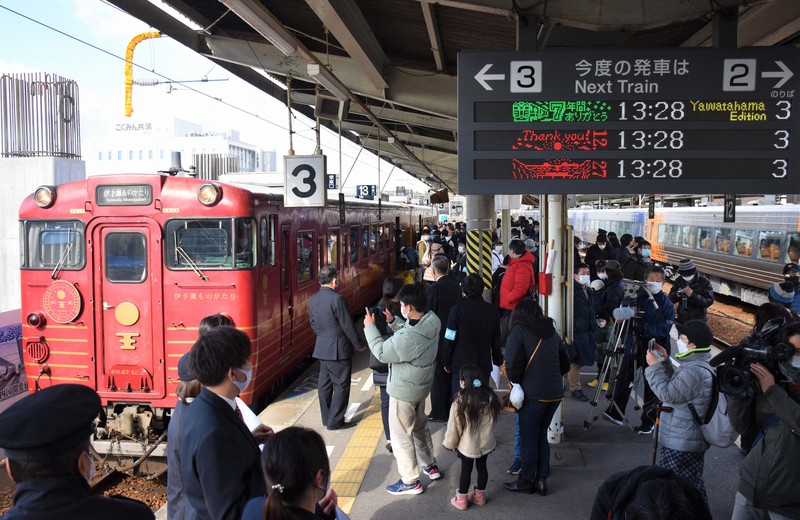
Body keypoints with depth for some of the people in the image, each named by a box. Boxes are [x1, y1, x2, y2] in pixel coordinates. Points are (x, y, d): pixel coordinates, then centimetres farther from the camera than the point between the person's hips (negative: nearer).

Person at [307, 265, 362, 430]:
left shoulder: (312, 300, 4)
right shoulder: (337, 299, -20)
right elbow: (347, 325, -16)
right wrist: (358, 344, -5)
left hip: (322, 347, 8)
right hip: (338, 349, -8)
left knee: (325, 384, 15)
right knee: (341, 385, 3)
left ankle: (326, 418, 24)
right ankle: (335, 421, 8)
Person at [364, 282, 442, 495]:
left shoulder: (407, 338, -35)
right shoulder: (431, 321, -9)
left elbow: (382, 352, -20)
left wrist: (370, 327, -11)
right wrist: (393, 322, 4)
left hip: (404, 390, -9)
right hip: (422, 385, 9)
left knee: (401, 435, 8)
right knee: (420, 426, 28)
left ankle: (410, 481, 21)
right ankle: (430, 466, 43)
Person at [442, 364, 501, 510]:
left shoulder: (459, 404, -27)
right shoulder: (490, 397, -13)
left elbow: (453, 428, -16)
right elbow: (493, 419, 3)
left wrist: (450, 443, 1)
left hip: (468, 446, -4)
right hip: (486, 443, 4)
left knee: (466, 470, 14)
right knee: (482, 467, 21)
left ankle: (461, 499, 27)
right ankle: (480, 495, 38)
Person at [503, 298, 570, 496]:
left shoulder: (519, 330, -5)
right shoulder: (552, 332, 14)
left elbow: (513, 364, -15)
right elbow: (565, 364, 18)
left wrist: (516, 383, 2)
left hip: (533, 395, -6)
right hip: (555, 393, 6)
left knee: (528, 439, 8)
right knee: (541, 435, 20)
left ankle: (526, 481, 20)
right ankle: (541, 480, 24)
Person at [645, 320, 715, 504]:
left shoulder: (695, 372, -26)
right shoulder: (697, 365, 7)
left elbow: (668, 394, -22)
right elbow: (676, 384, 17)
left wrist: (654, 366, -14)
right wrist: (665, 361, 9)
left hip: (681, 444, -10)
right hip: (688, 439, 10)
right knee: (692, 484, 21)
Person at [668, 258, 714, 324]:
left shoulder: (704, 282, -10)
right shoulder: (678, 281, 0)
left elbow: (709, 301, -17)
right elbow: (670, 299, 3)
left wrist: (693, 295, -30)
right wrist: (676, 295, -20)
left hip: (697, 321, -4)